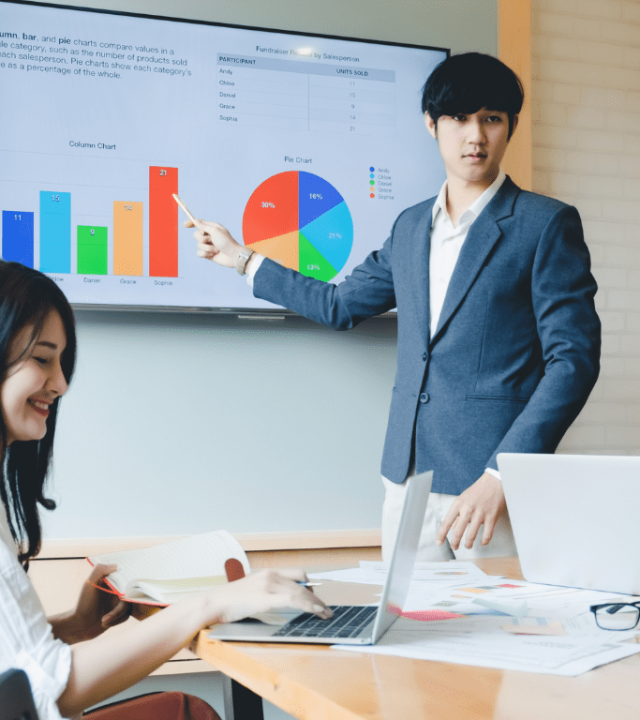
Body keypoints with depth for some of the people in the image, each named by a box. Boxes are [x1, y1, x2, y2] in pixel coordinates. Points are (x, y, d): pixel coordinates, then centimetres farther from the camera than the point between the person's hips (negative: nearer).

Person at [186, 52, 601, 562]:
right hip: (409, 480, 5)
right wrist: (241, 258, 31)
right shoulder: (410, 227, 15)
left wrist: (501, 477, -17)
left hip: (492, 485, -5)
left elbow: (574, 358, -9)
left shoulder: (545, 224, -3)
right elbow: (340, 305, 28)